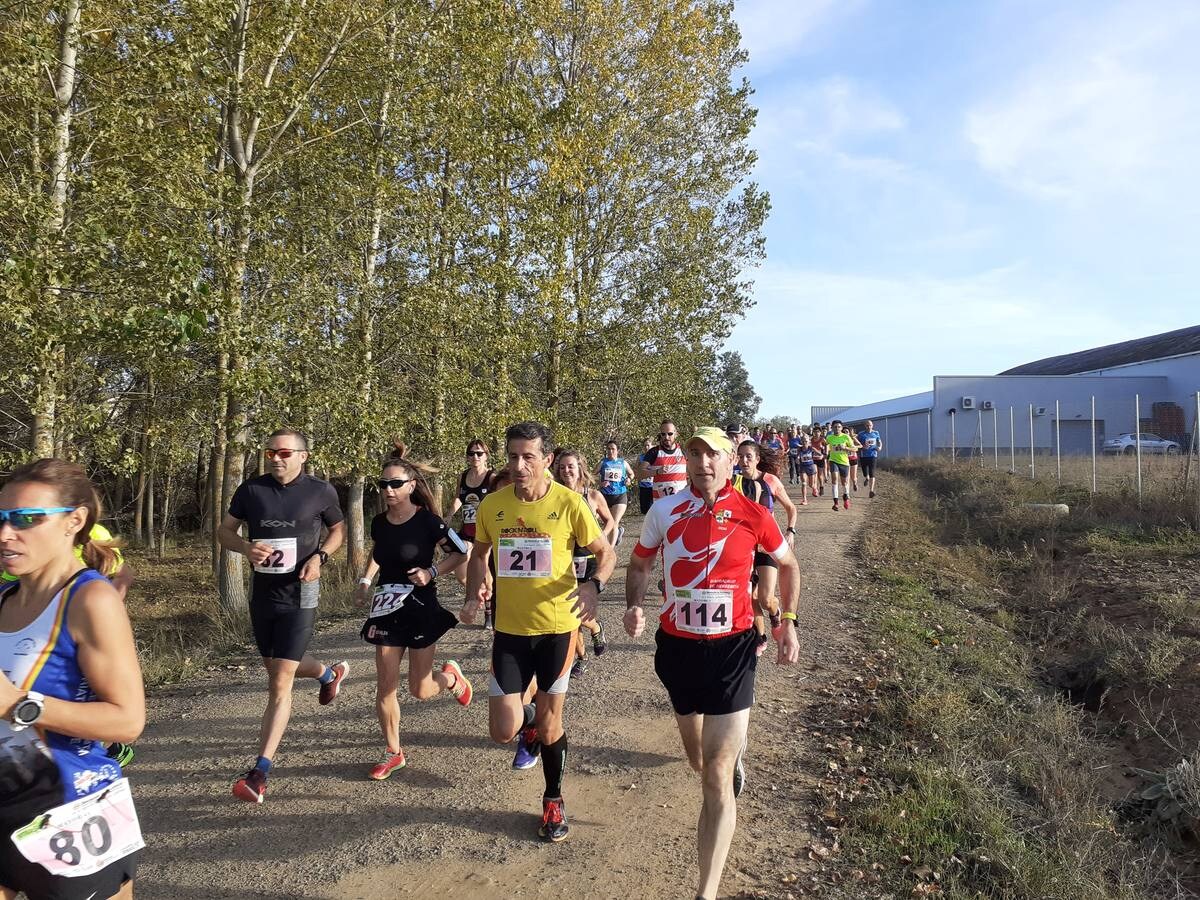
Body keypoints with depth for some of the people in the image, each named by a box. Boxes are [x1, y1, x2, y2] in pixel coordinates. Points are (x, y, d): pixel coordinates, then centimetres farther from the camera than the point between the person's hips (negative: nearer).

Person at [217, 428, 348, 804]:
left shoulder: (320, 491, -7)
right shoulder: (251, 490, -2)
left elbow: (338, 529, 8)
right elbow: (225, 531, 6)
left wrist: (319, 557, -11)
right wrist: (246, 547, -16)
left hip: (299, 595, -4)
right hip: (262, 593, 5)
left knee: (280, 684, -8)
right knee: (276, 669, 23)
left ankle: (260, 772, -1)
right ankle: (330, 673, 53)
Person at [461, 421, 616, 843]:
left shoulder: (568, 503, -12)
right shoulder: (491, 505, -4)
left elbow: (606, 552, -2)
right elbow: (479, 555, 14)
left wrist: (593, 586, -21)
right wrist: (474, 595, -3)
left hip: (557, 626, -2)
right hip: (509, 629, 2)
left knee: (550, 723, 10)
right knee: (503, 730, 0)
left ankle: (553, 800, 35)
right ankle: (530, 720, 37)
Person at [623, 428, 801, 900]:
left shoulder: (753, 515, -9)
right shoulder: (664, 511, -6)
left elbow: (788, 565, 9)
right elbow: (640, 564, 9)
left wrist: (788, 622, 5)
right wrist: (633, 607, -8)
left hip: (730, 650, -3)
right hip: (676, 647, 3)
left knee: (716, 780, -5)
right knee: (700, 761, 23)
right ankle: (734, 748, 60)